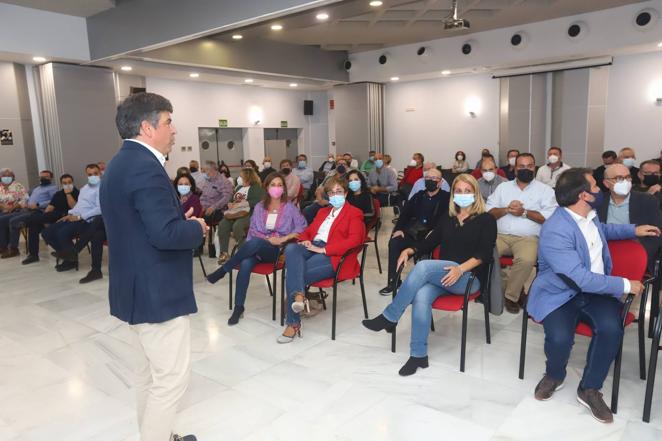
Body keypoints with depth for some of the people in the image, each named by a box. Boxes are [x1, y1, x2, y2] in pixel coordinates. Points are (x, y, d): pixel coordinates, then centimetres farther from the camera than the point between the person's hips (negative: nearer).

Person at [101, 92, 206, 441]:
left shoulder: (121, 163, 13)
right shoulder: (145, 166, -20)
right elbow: (166, 234, -29)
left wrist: (181, 221, 7)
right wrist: (197, 228, -10)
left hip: (136, 288, 11)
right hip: (157, 291, -11)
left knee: (149, 373, 22)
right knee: (171, 379, 1)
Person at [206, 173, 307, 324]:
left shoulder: (290, 207, 3)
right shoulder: (259, 207, 12)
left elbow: (303, 227, -5)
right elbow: (253, 229, 8)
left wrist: (283, 239, -14)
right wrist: (267, 238, -9)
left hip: (278, 250, -2)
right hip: (256, 248, 3)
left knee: (255, 242, -37)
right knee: (245, 264, -33)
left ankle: (223, 270, -20)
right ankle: (239, 306, -25)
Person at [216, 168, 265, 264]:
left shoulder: (256, 187, 1)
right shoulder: (239, 188, 24)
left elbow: (257, 202, -15)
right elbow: (232, 200, 30)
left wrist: (240, 204, -18)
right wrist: (230, 205, 4)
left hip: (250, 214, -6)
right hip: (235, 213, 7)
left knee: (237, 226, -35)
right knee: (222, 225, -22)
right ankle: (223, 253, -20)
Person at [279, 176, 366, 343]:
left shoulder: (354, 213, 8)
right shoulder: (323, 211, 31)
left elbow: (354, 240, -9)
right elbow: (308, 230, 29)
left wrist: (323, 249, -16)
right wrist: (304, 240, 1)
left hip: (332, 255, -6)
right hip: (311, 248, 6)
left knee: (292, 273, -29)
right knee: (291, 248, -31)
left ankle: (294, 323, -23)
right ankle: (299, 294, -45)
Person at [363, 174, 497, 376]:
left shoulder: (486, 220, 5)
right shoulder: (447, 218, 20)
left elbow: (484, 254, -8)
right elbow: (429, 242, 15)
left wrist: (461, 268, -24)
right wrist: (409, 250, -5)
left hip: (469, 277, -4)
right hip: (442, 276, 4)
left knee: (423, 266, -31)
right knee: (421, 296, -31)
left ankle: (390, 317, -22)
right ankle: (418, 355, -23)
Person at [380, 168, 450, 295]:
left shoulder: (446, 198, 6)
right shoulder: (419, 196, 21)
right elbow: (405, 212, 13)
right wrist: (399, 228, -4)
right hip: (412, 232, 4)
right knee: (394, 243, -22)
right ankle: (392, 281, -16)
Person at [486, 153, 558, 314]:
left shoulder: (545, 190, 10)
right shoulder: (503, 187, 19)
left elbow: (550, 217, -3)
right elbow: (488, 212, 10)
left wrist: (524, 212, -9)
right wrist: (507, 209, -7)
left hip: (527, 238, -2)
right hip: (500, 235, 3)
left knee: (526, 260, -35)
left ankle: (511, 296, -9)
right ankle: (506, 285, -4)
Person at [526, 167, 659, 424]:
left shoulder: (588, 214, 5)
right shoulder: (555, 231, -25)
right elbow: (582, 279, -26)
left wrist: (634, 230, 24)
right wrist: (625, 285, -17)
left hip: (595, 289, 7)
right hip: (559, 294, -6)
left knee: (611, 328, -23)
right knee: (560, 338, -31)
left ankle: (589, 389, -1)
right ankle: (554, 376, 8)